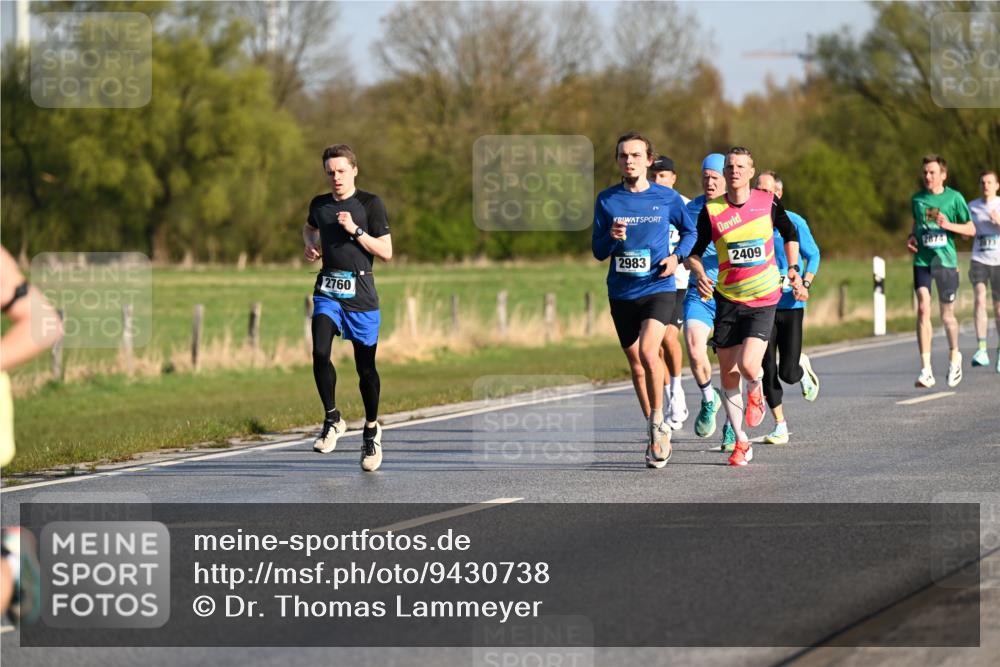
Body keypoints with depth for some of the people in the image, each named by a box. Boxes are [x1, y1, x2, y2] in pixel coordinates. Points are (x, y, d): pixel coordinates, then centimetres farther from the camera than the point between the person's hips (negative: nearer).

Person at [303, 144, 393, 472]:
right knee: (320, 352, -20)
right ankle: (332, 418, -3)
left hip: (360, 294, -2)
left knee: (365, 366, 5)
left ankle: (371, 428, 25)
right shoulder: (319, 204, 8)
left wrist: (355, 230, -16)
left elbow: (386, 252, -5)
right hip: (327, 291, 3)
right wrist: (310, 245, 10)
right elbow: (309, 227, 32)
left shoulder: (370, 204, -4)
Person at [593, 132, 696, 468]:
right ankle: (657, 438, 23)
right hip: (621, 292, 3)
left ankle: (658, 423, -5)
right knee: (635, 364, 9)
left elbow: (690, 231, 13)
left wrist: (676, 256, -5)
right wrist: (612, 237, -17)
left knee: (648, 353, -24)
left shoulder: (667, 198, -1)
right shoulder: (607, 200, 3)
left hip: (658, 288, -3)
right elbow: (598, 251, 5)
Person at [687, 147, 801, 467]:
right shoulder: (710, 211, -4)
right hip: (727, 299, 2)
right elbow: (693, 251, 3)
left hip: (764, 299, -2)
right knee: (728, 375, 1)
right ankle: (741, 443, 17)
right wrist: (700, 274, -16)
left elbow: (790, 233, 16)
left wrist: (792, 268, 10)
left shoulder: (768, 203, -3)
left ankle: (756, 391, 20)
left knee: (748, 365, -19)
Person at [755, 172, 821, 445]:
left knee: (788, 373, -4)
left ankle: (803, 366, 33)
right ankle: (780, 426, 6)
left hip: (790, 304, -2)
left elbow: (813, 255, 4)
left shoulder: (794, 222, -3)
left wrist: (805, 284, -11)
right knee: (767, 371, -5)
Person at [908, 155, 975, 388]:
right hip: (922, 261, 2)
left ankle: (954, 356, 37)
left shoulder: (954, 198, -2)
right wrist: (911, 237, 6)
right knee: (923, 309, -14)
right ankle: (926, 370, -16)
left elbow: (971, 229, 2)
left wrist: (949, 225, -15)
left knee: (947, 315, 8)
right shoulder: (917, 199, 8)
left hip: (946, 261, -2)